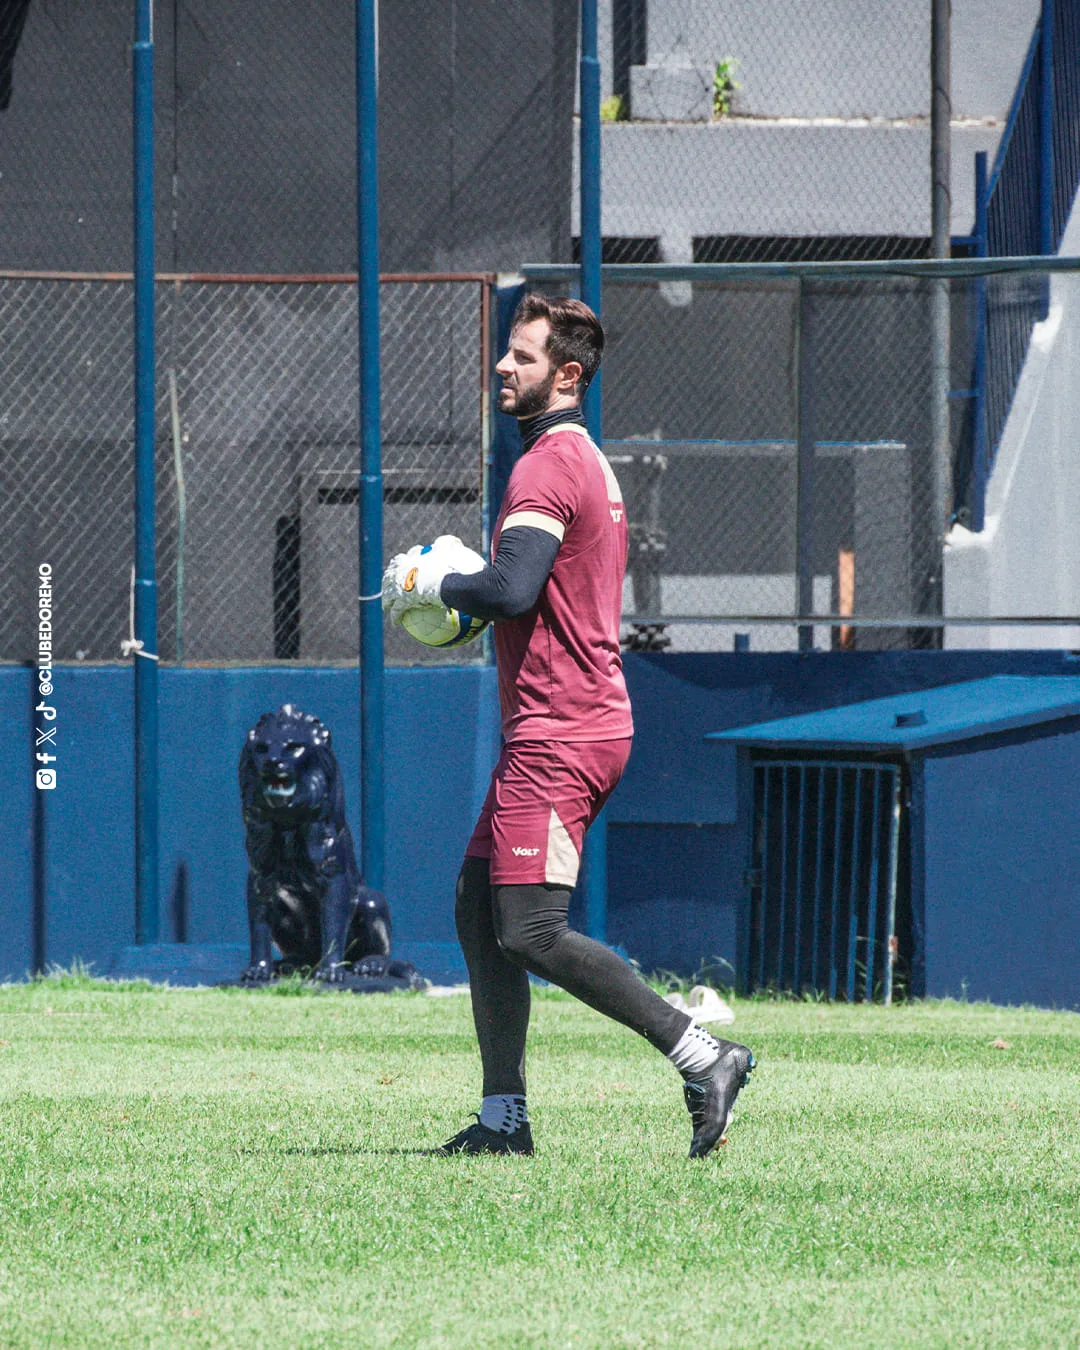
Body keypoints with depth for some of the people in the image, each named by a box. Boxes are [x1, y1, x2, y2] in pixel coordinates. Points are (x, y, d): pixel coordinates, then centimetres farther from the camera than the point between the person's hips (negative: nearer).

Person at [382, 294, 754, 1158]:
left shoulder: (548, 468, -14)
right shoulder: (590, 465, 20)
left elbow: (511, 591, -25)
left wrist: (434, 582, -8)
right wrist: (470, 577, 17)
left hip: (557, 732, -11)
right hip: (586, 722, 11)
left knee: (530, 933, -14)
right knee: (479, 911, 11)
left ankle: (702, 1056, -15)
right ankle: (505, 1115, 12)